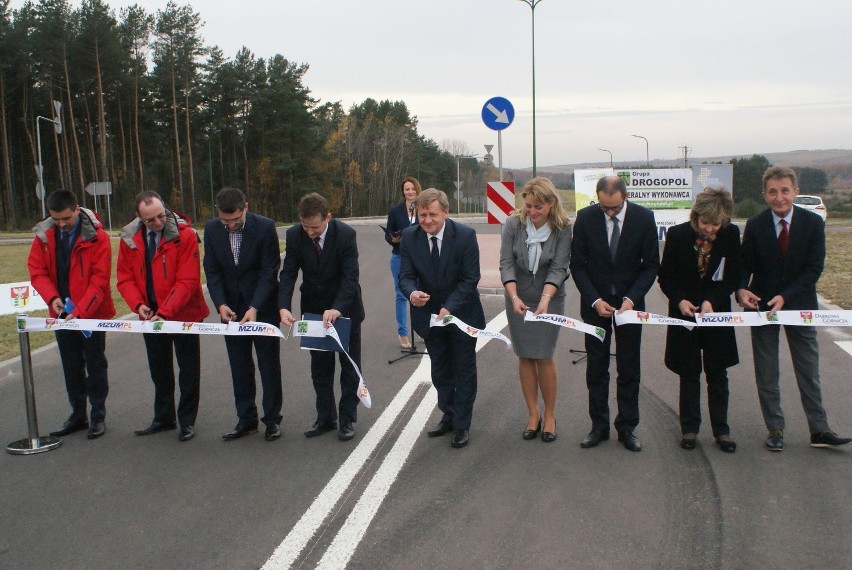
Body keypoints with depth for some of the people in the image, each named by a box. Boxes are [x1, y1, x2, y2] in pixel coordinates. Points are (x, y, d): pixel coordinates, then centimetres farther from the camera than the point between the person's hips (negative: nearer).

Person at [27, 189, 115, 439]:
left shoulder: (97, 237, -14)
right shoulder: (44, 235, -1)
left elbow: (100, 278, -17)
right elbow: (37, 271, 0)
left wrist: (80, 311, -23)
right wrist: (52, 298, -16)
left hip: (92, 314, -4)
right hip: (62, 314, 5)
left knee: (95, 366, 6)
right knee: (71, 367, 15)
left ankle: (98, 417, 17)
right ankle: (78, 416, 27)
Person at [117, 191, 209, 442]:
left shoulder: (184, 235, -18)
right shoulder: (129, 238, -3)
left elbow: (187, 281, -20)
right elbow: (124, 277, 2)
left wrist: (165, 313, -25)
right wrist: (138, 305, -15)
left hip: (183, 315, -5)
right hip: (150, 316, 5)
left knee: (189, 369, 5)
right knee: (159, 370, 17)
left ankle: (187, 421, 17)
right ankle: (163, 418, 31)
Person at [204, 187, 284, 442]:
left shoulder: (265, 227, -16)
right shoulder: (212, 229, -4)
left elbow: (269, 271, -15)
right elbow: (212, 271, -1)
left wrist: (255, 308, -23)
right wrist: (221, 304, -15)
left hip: (262, 307, -3)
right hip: (231, 309, 4)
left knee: (269, 365, 5)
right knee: (239, 367, 9)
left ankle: (272, 419, 16)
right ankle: (246, 419, 20)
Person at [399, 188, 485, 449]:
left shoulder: (465, 235, -20)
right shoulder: (409, 237, -12)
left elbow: (470, 278, -18)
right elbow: (406, 275, -11)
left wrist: (450, 308, -27)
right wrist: (412, 292, -35)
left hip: (461, 313, -3)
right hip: (429, 314, 3)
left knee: (464, 370, 9)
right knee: (440, 371, 17)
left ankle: (462, 425, 22)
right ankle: (448, 416, 36)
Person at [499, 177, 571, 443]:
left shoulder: (562, 229, -12)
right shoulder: (513, 224, -10)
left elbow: (558, 268, -15)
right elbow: (506, 263, -12)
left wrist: (546, 298, -30)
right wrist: (514, 296, -26)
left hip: (550, 300, -1)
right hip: (518, 299, 2)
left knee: (544, 357, -3)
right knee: (525, 357, 5)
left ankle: (549, 416, 15)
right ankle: (533, 415, 18)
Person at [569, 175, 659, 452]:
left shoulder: (644, 218, -10)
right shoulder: (585, 218, -9)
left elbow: (651, 265, -4)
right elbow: (577, 264, -5)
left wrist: (631, 298, -17)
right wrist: (594, 300, -15)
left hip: (629, 302, 0)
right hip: (595, 302, 0)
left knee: (629, 369, 6)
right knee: (596, 367, 6)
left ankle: (627, 427, 17)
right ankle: (599, 426, 17)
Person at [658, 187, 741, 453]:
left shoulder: (731, 235, -8)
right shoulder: (677, 235, -11)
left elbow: (734, 277, -3)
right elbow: (665, 277, -2)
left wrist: (712, 300, -17)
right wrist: (679, 300, -18)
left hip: (717, 313, 1)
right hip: (685, 313, 0)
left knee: (717, 374, 9)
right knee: (689, 374, 8)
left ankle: (721, 430, 20)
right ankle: (689, 429, 20)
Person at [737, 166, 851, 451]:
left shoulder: (813, 223, -8)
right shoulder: (755, 225, -7)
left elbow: (814, 269, -10)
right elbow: (745, 265, -3)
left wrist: (785, 296, -21)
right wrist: (742, 289, -24)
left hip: (799, 303, 0)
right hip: (762, 303, 0)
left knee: (809, 371, 7)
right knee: (766, 374, 6)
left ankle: (819, 430, 16)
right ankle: (775, 429, 17)